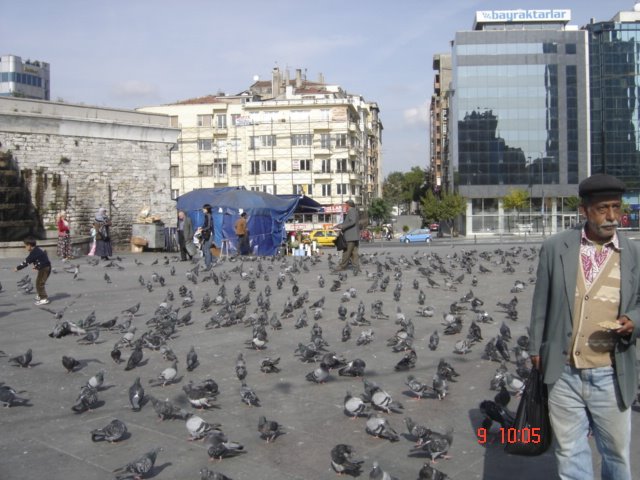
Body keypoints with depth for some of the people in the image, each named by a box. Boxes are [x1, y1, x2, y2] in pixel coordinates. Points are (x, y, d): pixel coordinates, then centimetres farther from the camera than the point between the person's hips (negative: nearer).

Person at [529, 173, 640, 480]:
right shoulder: (555, 248, -1)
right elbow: (541, 304, 5)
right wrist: (536, 349, 7)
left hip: (611, 377, 0)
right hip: (563, 373, 0)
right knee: (570, 453, 14)